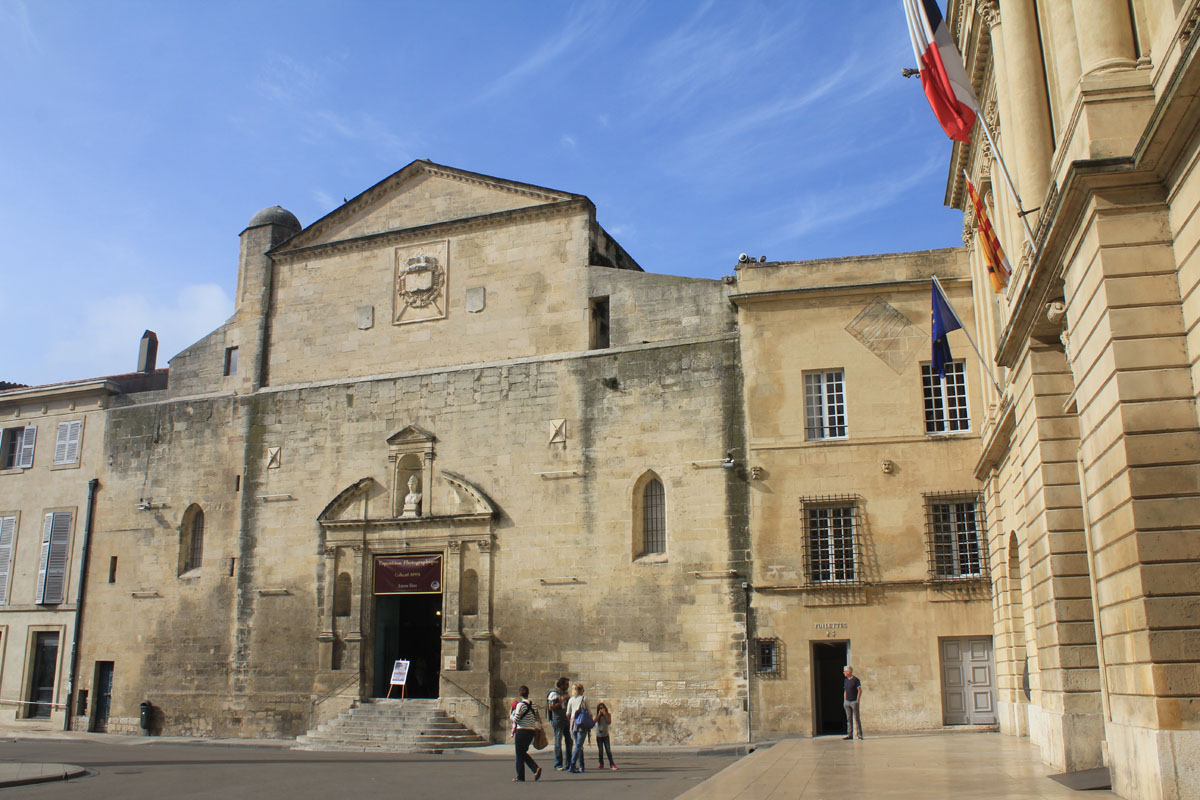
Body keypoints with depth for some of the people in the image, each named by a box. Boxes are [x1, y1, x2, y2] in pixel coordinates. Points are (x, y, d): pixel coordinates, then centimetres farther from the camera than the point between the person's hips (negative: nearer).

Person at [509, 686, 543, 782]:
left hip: (521, 731, -6)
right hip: (531, 731, 6)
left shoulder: (520, 704, -12)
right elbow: (538, 718, 9)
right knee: (523, 753, 17)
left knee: (520, 754, 5)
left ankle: (520, 776, 9)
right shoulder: (533, 704, 7)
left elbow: (516, 719, -12)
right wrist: (538, 727, 20)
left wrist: (511, 716, 6)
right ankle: (536, 768, -1)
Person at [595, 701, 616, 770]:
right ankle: (601, 764, 14)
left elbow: (609, 722, -15)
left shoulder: (608, 715, 0)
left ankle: (612, 764, -4)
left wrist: (605, 714, -17)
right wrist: (599, 714, -19)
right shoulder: (597, 716, 1)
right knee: (600, 750, 3)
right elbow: (595, 721, -17)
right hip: (599, 735, 1)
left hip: (605, 735, -1)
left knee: (608, 750, -8)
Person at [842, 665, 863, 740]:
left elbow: (860, 691, -9)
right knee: (849, 719, 6)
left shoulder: (856, 680, -8)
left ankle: (860, 734, 2)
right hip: (847, 702, 6)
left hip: (854, 702, -6)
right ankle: (850, 734, 8)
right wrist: (844, 701, 12)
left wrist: (857, 701, -13)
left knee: (857, 718, -3)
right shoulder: (846, 680, 13)